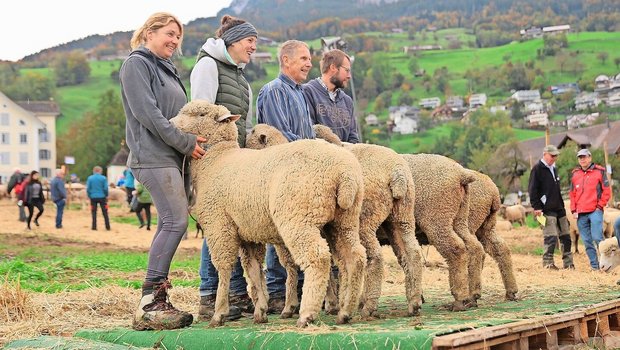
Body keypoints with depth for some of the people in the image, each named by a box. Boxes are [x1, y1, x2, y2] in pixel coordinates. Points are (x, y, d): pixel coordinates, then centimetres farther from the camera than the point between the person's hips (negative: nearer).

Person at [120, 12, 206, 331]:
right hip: (154, 156, -9)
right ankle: (149, 304, -16)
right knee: (176, 221, -17)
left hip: (175, 157, 9)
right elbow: (146, 112, -13)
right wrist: (185, 141, -14)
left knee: (169, 224, 4)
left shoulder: (166, 69, 25)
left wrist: (194, 138, 8)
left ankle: (154, 302, 5)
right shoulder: (136, 64, -2)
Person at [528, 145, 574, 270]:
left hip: (559, 208, 8)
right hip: (547, 209, -8)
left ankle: (568, 262, 14)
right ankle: (548, 263, -4)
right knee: (550, 237, -12)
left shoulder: (554, 169, 19)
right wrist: (536, 207, -16)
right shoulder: (537, 169, -6)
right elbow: (532, 189, -11)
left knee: (565, 236, 8)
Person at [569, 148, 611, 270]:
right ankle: (594, 265, 10)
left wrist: (600, 206, -4)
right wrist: (573, 210, 8)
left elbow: (606, 191, 2)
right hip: (580, 214, 4)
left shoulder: (599, 171, 2)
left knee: (597, 237, -16)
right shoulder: (574, 174, 13)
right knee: (587, 241, 4)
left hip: (595, 211, -4)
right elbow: (572, 193, 16)